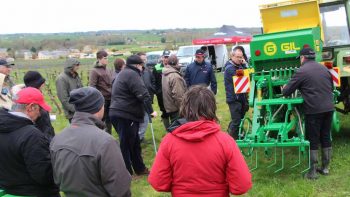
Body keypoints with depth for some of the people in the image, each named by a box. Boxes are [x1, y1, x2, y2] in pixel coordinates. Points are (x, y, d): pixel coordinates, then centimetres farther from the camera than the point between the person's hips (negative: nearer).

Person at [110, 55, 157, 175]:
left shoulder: (123, 74, 22)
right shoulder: (132, 74, -11)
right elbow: (143, 95, -19)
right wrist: (151, 110, -12)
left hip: (118, 113, 10)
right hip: (125, 115, -10)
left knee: (134, 142, 18)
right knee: (126, 144, -3)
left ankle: (139, 168, 28)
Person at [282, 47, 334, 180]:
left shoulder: (302, 71, -8)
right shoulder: (324, 68, 12)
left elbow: (286, 92, -5)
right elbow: (331, 87, 24)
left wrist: (284, 90, 17)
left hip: (314, 110, -6)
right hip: (329, 108, 6)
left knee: (312, 140, 2)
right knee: (326, 138, 15)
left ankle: (312, 172, 6)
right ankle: (325, 168, 24)